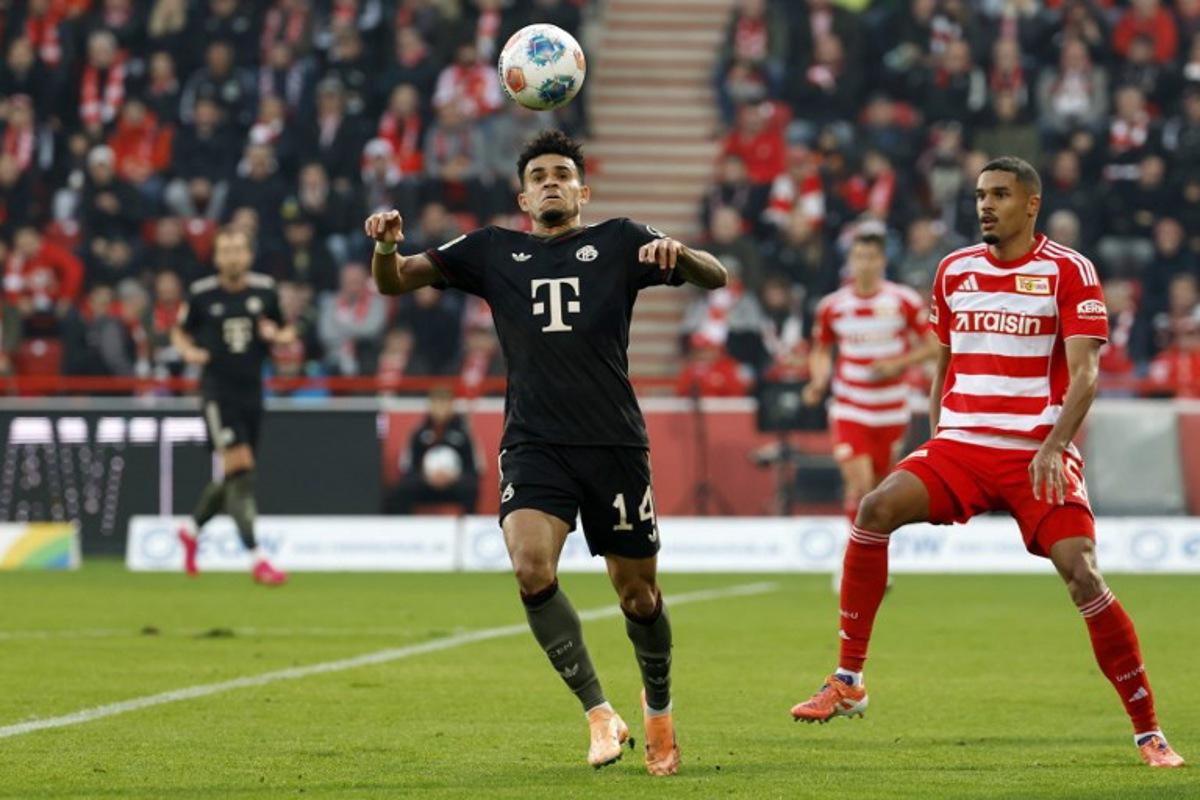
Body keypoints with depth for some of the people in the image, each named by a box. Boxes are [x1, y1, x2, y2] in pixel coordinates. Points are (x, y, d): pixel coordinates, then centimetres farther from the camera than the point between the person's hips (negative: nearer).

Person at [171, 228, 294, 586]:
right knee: (240, 472, -16)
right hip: (218, 391, -4)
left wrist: (278, 335, -9)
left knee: (233, 479, 13)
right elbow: (180, 331, 11)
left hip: (251, 392, 4)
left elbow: (286, 334, 14)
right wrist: (189, 351, -10)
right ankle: (256, 559, -17)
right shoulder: (201, 294, -3)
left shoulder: (265, 291, 4)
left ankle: (192, 530, 40)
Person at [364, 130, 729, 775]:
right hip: (533, 447, 0)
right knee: (532, 569, -24)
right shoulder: (492, 251, 14)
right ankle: (599, 714, -13)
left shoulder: (618, 241, 9)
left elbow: (714, 277, 3)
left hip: (615, 446, 0)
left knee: (637, 596, 6)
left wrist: (677, 255, -20)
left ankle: (658, 708, 35)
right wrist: (387, 245, -11)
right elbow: (394, 282, 12)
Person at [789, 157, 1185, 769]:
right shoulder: (955, 270, 13)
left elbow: (1084, 373, -10)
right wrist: (934, 448, 18)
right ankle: (848, 682, -15)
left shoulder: (1069, 271, -2)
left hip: (1038, 456, -3)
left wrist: (1053, 447, -23)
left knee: (1083, 579, -17)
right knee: (876, 509, -22)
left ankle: (1148, 732, -5)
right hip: (960, 445, 4)